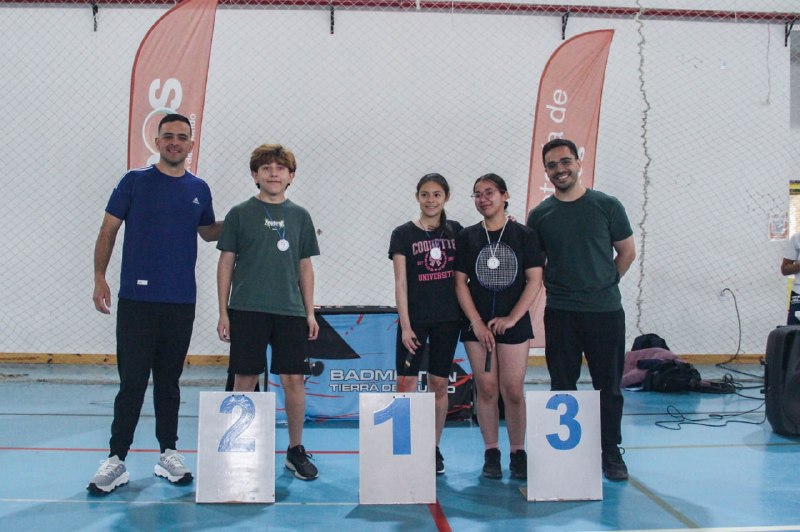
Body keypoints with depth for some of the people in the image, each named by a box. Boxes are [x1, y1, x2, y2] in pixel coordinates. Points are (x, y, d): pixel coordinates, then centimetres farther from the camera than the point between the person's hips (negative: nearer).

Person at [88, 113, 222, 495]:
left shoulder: (199, 189, 10)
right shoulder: (134, 182, 1)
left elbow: (208, 231, 23)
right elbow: (108, 230, 2)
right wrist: (99, 278, -7)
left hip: (181, 301, 3)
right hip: (137, 298, -3)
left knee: (169, 381, 11)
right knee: (132, 381, -2)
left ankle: (168, 453, 21)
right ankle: (116, 459, 7)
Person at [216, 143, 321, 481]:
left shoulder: (300, 216, 9)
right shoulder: (240, 214, 2)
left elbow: (305, 267, 12)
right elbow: (226, 263, 3)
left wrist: (310, 312, 7)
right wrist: (223, 312, -2)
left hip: (290, 311, 2)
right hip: (247, 310, -2)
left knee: (294, 379, 3)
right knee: (245, 379, 4)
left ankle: (296, 450, 18)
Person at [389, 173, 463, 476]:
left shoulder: (456, 231, 7)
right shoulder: (403, 234, 0)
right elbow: (400, 283, -4)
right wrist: (405, 326, -9)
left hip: (448, 319, 2)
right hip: (415, 319, -2)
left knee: (439, 383, 7)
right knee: (406, 382, -5)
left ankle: (433, 449, 17)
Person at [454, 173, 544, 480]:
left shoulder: (524, 235, 2)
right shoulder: (466, 237, 5)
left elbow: (535, 280, -2)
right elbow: (460, 282, 2)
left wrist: (511, 318, -10)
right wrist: (477, 323, -6)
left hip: (514, 325, -1)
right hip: (477, 325, 1)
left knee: (513, 391, -2)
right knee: (486, 389, 3)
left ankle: (518, 453, 13)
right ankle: (491, 453, 14)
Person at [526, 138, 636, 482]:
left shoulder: (607, 206, 1)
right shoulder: (540, 215, 4)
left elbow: (627, 252, 9)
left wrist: (604, 285, 6)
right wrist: (558, 289, 4)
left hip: (605, 311, -1)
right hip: (560, 314, 1)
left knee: (609, 386, 6)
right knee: (562, 387, 8)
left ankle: (611, 454, 20)